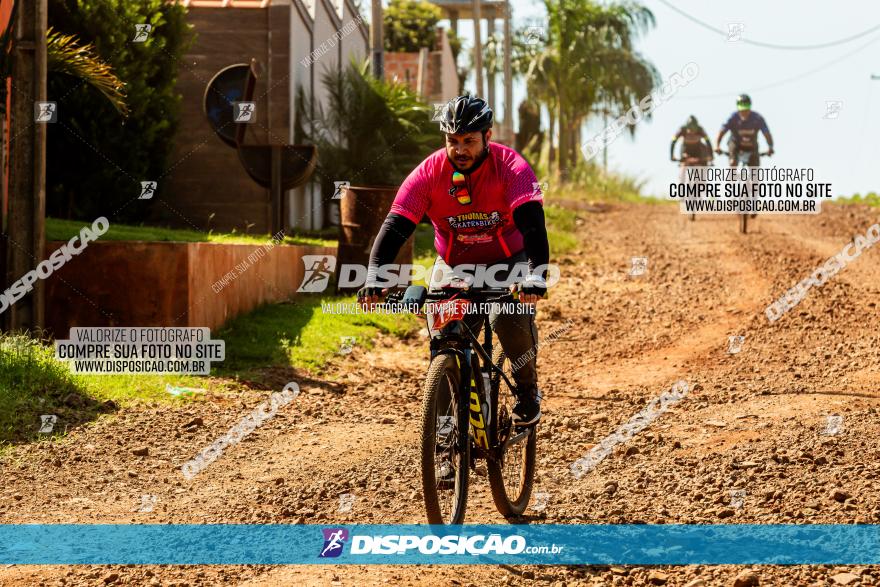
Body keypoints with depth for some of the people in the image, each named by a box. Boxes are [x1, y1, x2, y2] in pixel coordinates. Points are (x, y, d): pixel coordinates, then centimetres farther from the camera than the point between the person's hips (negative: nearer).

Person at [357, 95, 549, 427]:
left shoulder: (511, 167, -21)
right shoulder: (429, 173, -16)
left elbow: (532, 223, -33)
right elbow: (395, 227, -22)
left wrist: (536, 276, -49)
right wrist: (374, 278, -38)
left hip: (507, 262, -2)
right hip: (453, 265, 2)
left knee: (512, 320, -28)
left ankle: (527, 391, -1)